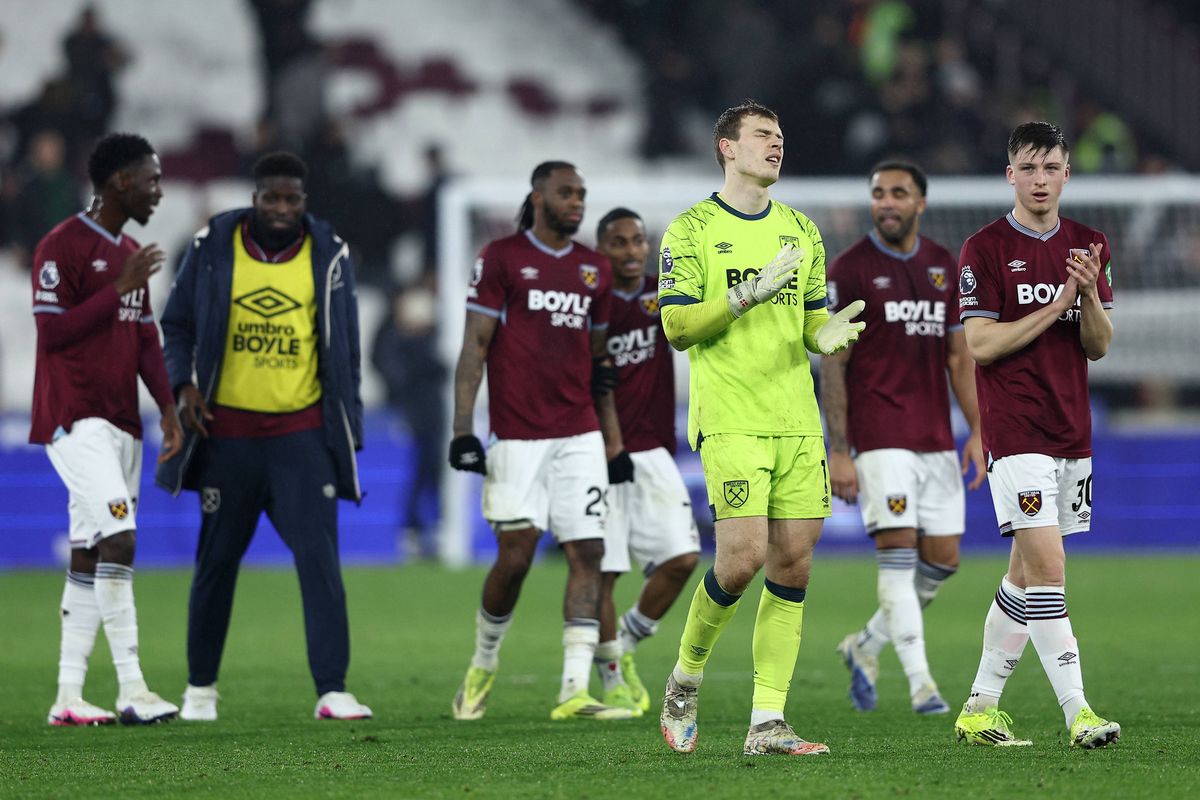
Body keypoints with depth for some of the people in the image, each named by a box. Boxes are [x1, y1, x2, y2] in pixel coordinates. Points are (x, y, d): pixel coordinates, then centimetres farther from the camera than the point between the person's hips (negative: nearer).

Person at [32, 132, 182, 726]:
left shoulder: (130, 254, 17)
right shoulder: (62, 247, -9)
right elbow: (53, 333, -15)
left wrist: (168, 407, 5)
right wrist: (120, 288, -17)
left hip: (121, 422, 9)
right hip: (75, 420, -9)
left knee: (89, 555, 7)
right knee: (118, 538, -18)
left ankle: (68, 697, 8)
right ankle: (131, 687, -20)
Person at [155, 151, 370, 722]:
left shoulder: (328, 255, 1)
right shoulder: (213, 248, -1)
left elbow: (344, 348, 8)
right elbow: (176, 325, 8)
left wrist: (348, 430, 6)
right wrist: (183, 383, -9)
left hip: (303, 430, 0)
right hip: (228, 431, 0)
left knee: (319, 558, -11)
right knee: (217, 562, 9)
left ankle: (332, 690, -12)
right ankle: (200, 688, 23)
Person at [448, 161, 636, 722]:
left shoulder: (593, 269, 14)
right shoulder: (501, 258, -2)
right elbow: (475, 347, -4)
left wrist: (613, 438, 18)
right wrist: (462, 428, -11)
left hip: (580, 435, 5)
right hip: (518, 437, -5)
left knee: (587, 553, -5)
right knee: (516, 555, -7)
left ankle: (574, 692, -6)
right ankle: (482, 666, 17)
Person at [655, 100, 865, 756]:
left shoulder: (801, 231, 16)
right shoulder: (691, 231, -1)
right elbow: (677, 328, -6)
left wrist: (827, 334, -4)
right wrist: (750, 292, -17)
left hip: (797, 421, 6)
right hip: (729, 423, -6)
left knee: (792, 564, -1)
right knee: (744, 555, -16)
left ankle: (767, 721, 2)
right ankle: (686, 678, 9)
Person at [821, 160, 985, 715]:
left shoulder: (944, 267, 11)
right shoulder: (849, 270, -4)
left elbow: (958, 356, 16)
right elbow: (832, 364, -5)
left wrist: (977, 431, 7)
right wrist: (838, 451, -10)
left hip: (936, 438, 6)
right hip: (880, 436, -6)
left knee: (942, 559, 5)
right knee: (898, 552, -12)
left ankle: (866, 646, 25)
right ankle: (920, 682, -10)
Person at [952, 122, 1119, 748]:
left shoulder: (1087, 246, 11)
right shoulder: (985, 249, -5)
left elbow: (1098, 346, 8)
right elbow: (979, 344, -11)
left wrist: (1091, 295, -11)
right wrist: (1057, 305, -15)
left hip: (1072, 431, 6)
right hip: (1015, 431, -6)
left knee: (1025, 573, 10)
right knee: (1046, 567, -14)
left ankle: (980, 708, 19)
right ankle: (1077, 712, -17)